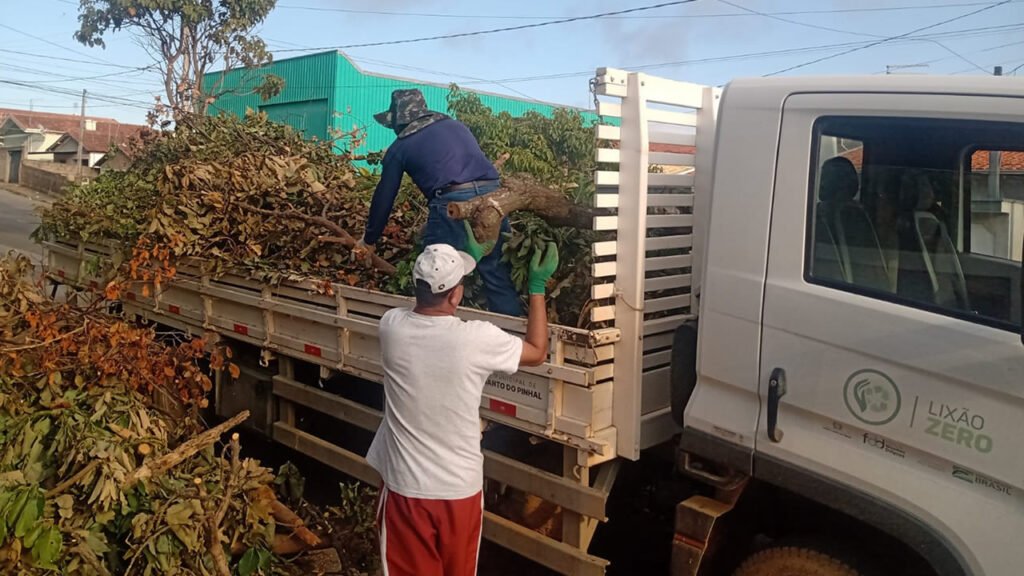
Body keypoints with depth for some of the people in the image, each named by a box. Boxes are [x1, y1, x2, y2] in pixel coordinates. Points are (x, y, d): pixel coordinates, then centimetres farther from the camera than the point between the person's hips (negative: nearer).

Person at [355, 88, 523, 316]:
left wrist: (369, 240, 34)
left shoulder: (400, 147, 16)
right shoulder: (456, 125, 27)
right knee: (498, 276, 11)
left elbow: (384, 198, 22)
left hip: (452, 203, -4)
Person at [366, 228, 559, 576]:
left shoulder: (391, 326, -12)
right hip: (460, 489, -1)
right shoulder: (477, 338, -20)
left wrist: (469, 257, 20)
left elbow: (431, 300, 13)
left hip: (405, 488, 2)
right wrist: (537, 286, 7)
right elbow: (537, 352, 0)